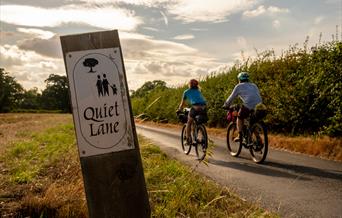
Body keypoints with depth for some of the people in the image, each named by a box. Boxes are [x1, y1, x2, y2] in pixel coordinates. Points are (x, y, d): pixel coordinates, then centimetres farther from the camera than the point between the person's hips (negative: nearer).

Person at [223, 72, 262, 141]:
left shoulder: (239, 86, 14)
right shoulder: (254, 85, 29)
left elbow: (231, 97, 18)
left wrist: (225, 105, 31)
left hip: (248, 105, -5)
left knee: (240, 118, 17)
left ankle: (240, 136, 11)